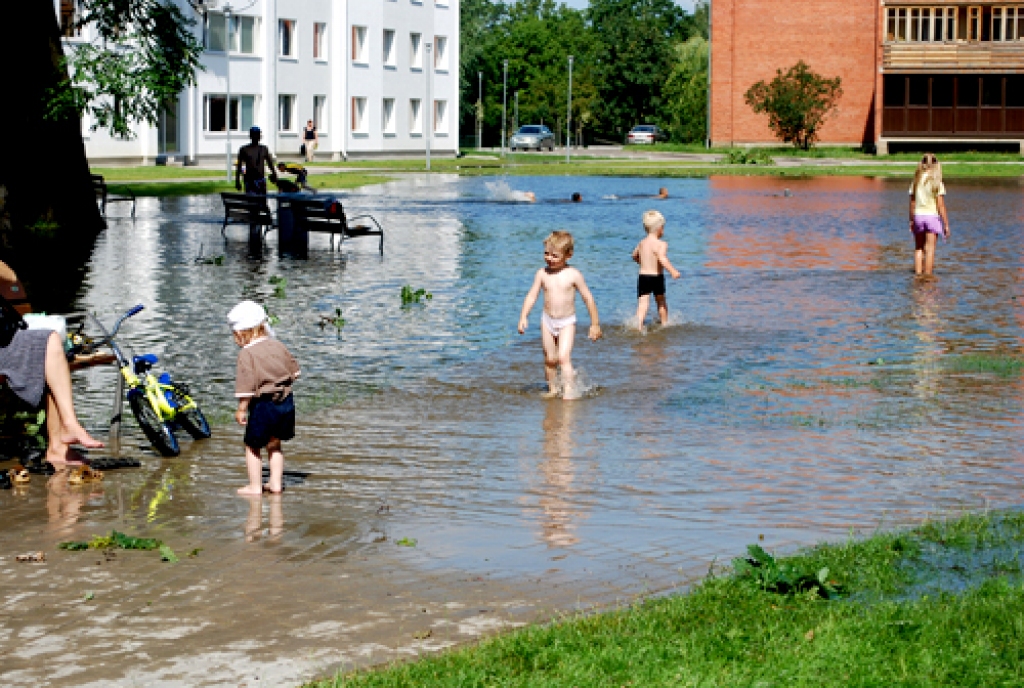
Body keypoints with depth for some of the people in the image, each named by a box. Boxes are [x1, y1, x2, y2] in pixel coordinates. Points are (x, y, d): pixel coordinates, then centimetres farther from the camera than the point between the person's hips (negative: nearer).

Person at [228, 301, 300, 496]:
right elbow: (294, 371, 16)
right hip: (286, 402, 7)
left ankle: (255, 486, 11)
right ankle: (276, 482, 23)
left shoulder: (247, 354, -14)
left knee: (252, 446, 8)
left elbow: (246, 386, -19)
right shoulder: (277, 346, 6)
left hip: (263, 405, -7)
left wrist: (241, 409, -11)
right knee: (274, 443, 21)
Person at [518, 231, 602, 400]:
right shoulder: (542, 274, -2)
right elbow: (532, 296, 2)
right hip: (548, 321, 4)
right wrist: (523, 317, -10)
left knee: (564, 357, -17)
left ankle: (570, 391, -16)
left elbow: (588, 298, -4)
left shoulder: (573, 275, -11)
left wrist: (595, 324, -1)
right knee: (550, 359, 10)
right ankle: (552, 389, 26)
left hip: (567, 322, -4)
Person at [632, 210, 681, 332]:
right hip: (656, 277, -3)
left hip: (642, 276, 3)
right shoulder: (661, 244, -11)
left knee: (643, 304, -8)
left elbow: (635, 255, 28)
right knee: (661, 302, 19)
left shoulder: (642, 243, 10)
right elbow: (662, 258, -30)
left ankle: (639, 326, -29)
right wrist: (672, 271, -38)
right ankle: (664, 324, 34)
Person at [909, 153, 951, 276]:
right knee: (930, 249, -1)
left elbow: (912, 204, 5)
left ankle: (918, 273, 11)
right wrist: (946, 224, -5)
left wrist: (911, 220, 15)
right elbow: (941, 206, -9)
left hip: (918, 215, 3)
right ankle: (927, 275, -2)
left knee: (919, 248, 15)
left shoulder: (916, 182, 2)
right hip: (932, 216, -3)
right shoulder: (936, 183, -8)